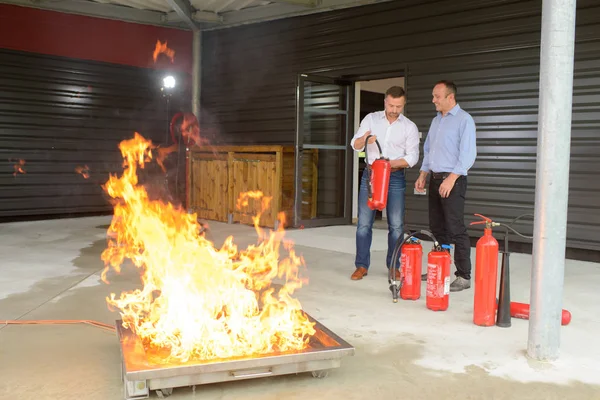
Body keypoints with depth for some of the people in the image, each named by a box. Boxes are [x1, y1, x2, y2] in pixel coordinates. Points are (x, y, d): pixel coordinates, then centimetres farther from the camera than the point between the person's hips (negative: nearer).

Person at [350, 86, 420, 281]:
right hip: (370, 174, 1)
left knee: (396, 225, 1)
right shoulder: (371, 119, 4)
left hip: (395, 177, 0)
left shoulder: (410, 127, 1)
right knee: (364, 222, 0)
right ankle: (362, 265, 10)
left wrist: (389, 164, -18)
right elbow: (355, 145, -1)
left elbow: (412, 157, -3)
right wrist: (364, 138, -24)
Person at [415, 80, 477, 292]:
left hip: (453, 180, -8)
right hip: (435, 179, 8)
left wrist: (451, 178, -22)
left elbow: (468, 153, -16)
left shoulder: (463, 120, -8)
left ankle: (464, 276, -2)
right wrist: (423, 175, 15)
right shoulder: (436, 120, 18)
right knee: (437, 228, 11)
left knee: (456, 230, -8)